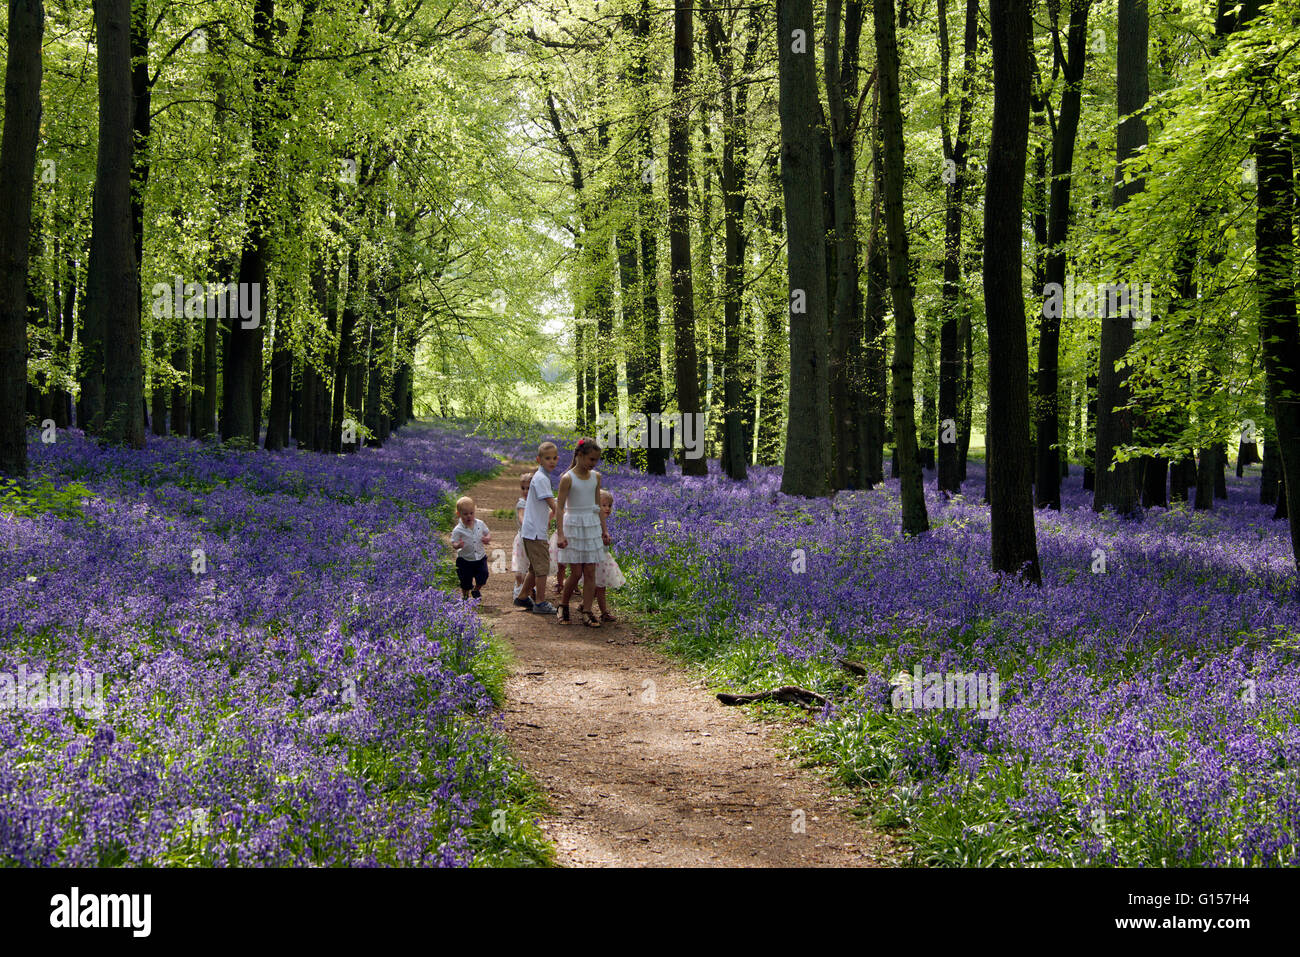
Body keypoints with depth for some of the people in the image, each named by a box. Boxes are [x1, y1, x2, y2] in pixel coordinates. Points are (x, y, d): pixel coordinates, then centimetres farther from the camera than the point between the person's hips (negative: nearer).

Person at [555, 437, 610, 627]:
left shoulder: (596, 477, 7)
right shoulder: (568, 478, -9)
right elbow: (559, 507, -10)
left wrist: (604, 529, 13)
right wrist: (560, 534, -16)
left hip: (592, 526, 5)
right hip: (573, 526, -5)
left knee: (590, 572, 1)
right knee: (576, 572, -3)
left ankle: (587, 611, 5)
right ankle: (563, 605, 18)